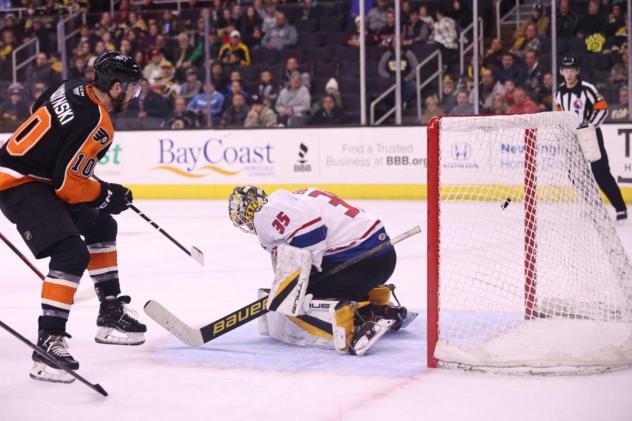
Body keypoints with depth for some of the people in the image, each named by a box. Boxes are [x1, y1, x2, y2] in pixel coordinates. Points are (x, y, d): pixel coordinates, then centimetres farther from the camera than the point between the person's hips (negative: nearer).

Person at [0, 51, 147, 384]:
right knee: (72, 253, -23)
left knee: (100, 226, 20)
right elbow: (68, 182, -23)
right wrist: (106, 195, -5)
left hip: (39, 172, 11)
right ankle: (48, 342, -25)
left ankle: (111, 313, 29)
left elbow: (40, 110, 22)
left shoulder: (72, 89, 3)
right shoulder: (96, 125, -22)